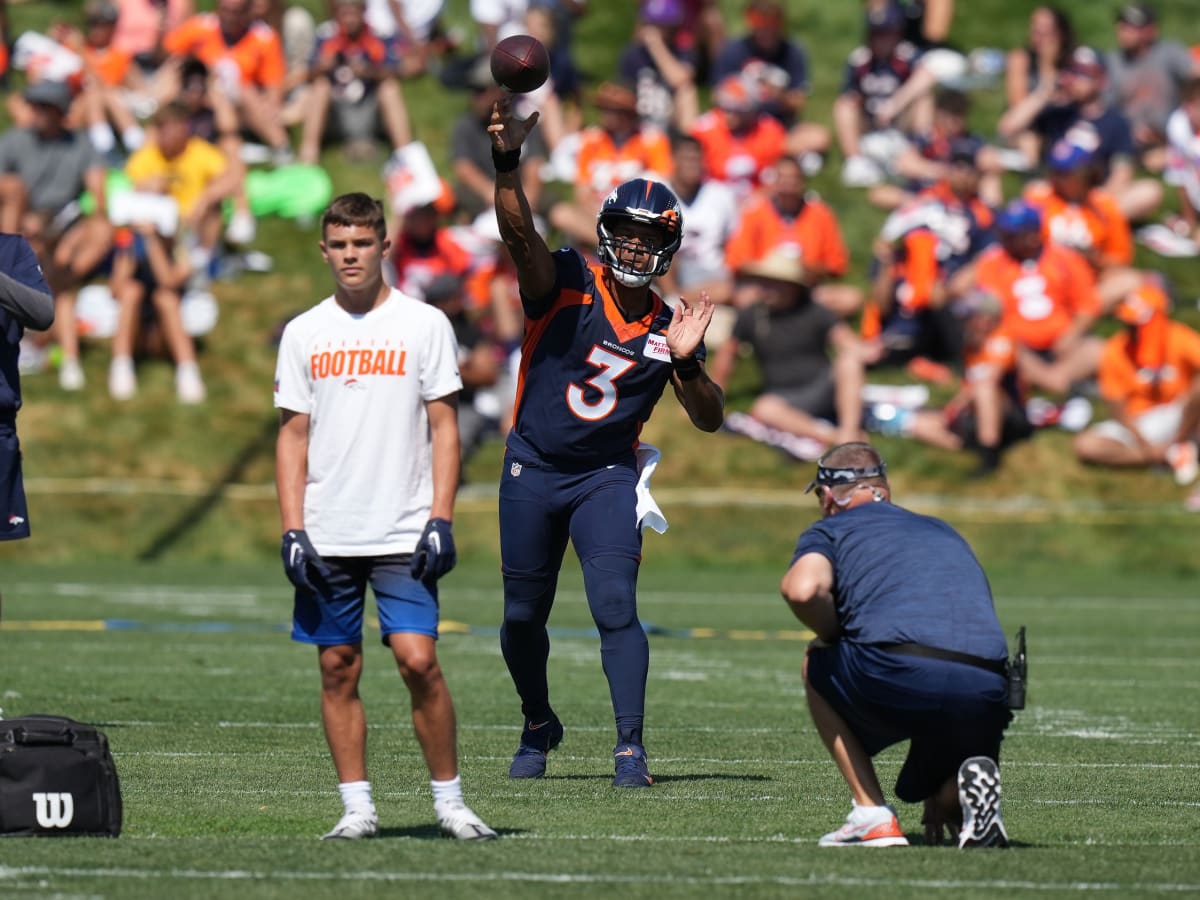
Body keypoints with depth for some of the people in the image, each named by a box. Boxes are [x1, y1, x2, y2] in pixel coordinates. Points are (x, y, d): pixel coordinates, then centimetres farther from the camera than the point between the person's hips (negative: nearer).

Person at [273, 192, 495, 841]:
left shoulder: (424, 324, 2)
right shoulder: (303, 334, 8)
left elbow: (443, 426, 1)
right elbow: (293, 434, 9)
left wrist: (440, 520, -8)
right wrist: (291, 531, 0)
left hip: (404, 535, -3)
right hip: (326, 537, 3)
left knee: (419, 661, -11)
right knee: (338, 669, 3)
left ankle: (449, 799, 0)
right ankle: (357, 806, 9)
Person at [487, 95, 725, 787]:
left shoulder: (669, 327, -1)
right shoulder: (566, 283, -10)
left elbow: (709, 420, 2)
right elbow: (519, 232, -29)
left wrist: (687, 363, -17)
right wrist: (509, 164, -47)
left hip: (608, 477, 0)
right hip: (533, 470, 0)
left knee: (615, 607, -15)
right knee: (524, 614, 10)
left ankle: (632, 748, -12)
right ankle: (539, 725, 35)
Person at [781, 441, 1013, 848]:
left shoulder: (830, 529, 19)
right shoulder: (945, 532, 36)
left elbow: (802, 589, -7)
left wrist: (835, 636, 18)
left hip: (900, 674, -5)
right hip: (987, 695, 5)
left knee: (818, 664, 30)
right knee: (942, 803, 34)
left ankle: (872, 815, 17)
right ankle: (966, 784, -3)